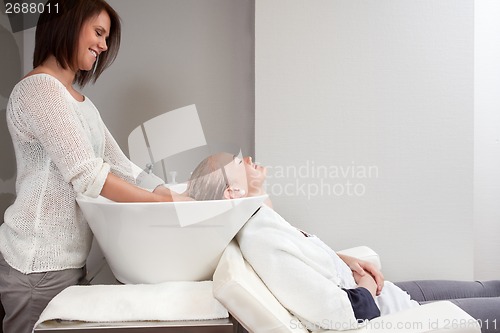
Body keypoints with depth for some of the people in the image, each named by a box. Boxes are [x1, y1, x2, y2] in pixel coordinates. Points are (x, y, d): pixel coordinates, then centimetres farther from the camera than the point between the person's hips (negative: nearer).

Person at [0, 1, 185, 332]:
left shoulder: (81, 102, 16)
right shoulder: (39, 88, -14)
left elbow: (122, 167, 8)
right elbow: (87, 176, -22)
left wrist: (176, 198, -4)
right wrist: (163, 203, -19)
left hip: (68, 258, 8)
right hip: (40, 264, -8)